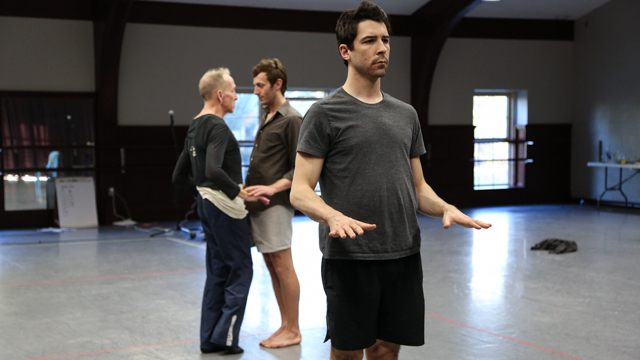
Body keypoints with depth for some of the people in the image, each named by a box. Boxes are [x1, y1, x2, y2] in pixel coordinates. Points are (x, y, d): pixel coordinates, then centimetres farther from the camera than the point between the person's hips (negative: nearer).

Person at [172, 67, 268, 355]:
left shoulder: (195, 128, 14)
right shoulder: (217, 127, -16)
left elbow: (179, 176, 18)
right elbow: (214, 170, -31)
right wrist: (240, 192, -21)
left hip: (207, 204, 10)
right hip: (224, 206, -10)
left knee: (218, 271, 14)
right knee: (241, 269, 0)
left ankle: (209, 338, 16)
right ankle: (225, 336, 1)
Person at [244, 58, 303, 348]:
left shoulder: (291, 120, -10)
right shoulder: (266, 118, 16)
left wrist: (273, 188, -22)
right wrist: (249, 189, 15)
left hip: (275, 205, -9)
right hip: (256, 205, 9)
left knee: (282, 265, -4)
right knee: (271, 265, 11)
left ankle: (293, 330, 4)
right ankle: (285, 326, 19)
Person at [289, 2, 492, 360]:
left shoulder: (406, 114, 14)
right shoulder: (325, 113, -4)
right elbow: (300, 191, -8)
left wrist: (446, 208, -3)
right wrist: (333, 216, -29)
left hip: (404, 256, 5)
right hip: (349, 259, -5)